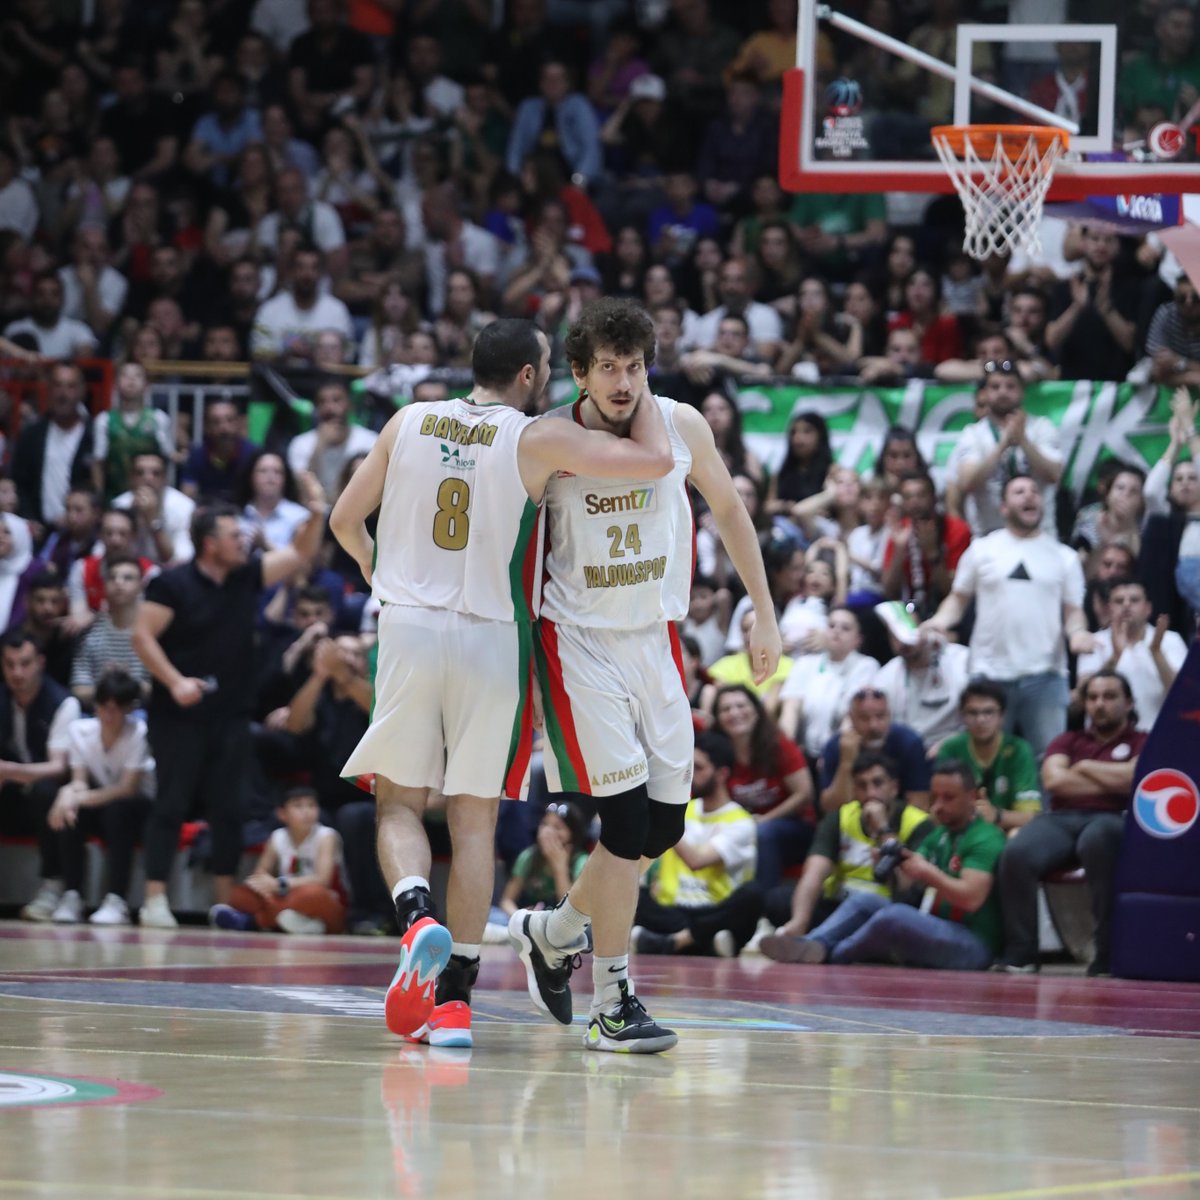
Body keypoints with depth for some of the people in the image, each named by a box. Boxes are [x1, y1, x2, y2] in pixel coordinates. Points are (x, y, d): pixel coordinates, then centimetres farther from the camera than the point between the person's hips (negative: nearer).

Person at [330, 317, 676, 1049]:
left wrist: (374, 568, 33)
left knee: (400, 803, 12)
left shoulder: (409, 423, 5)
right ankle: (454, 1000, 3)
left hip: (409, 626, 2)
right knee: (475, 819, 6)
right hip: (492, 638, -2)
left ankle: (417, 916, -18)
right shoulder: (538, 440, -6)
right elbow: (655, 461, -12)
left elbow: (346, 519, 13)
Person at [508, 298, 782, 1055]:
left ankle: (553, 933, 30)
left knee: (665, 825, 5)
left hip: (655, 640, 5)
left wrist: (765, 616, 11)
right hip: (578, 642, -5)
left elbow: (728, 510, 11)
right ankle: (612, 1004, -6)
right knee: (629, 817, -14)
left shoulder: (681, 426, -5)